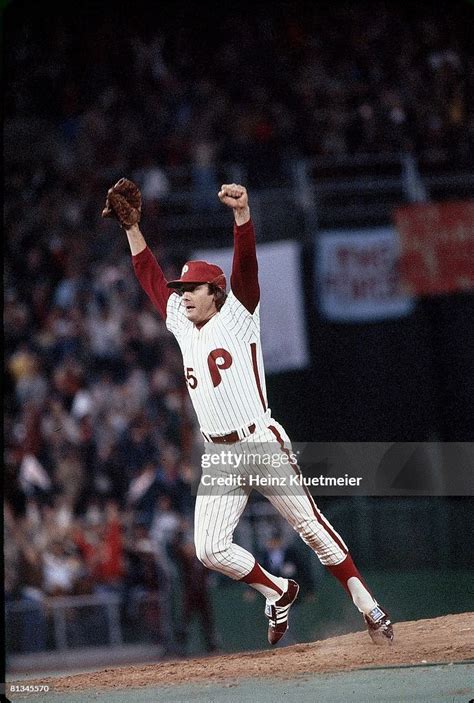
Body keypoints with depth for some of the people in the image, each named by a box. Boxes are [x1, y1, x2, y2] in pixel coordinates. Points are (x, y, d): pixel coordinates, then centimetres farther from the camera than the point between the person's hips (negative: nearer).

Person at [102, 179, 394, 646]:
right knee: (209, 550, -5)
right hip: (218, 457, 6)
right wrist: (132, 226, 18)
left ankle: (368, 607, 0)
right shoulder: (183, 328, 16)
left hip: (262, 445, -6)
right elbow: (151, 277, 22)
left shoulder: (237, 318, 1)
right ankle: (277, 592, 16)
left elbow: (246, 263, -13)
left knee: (312, 528, -6)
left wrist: (242, 212, -27)